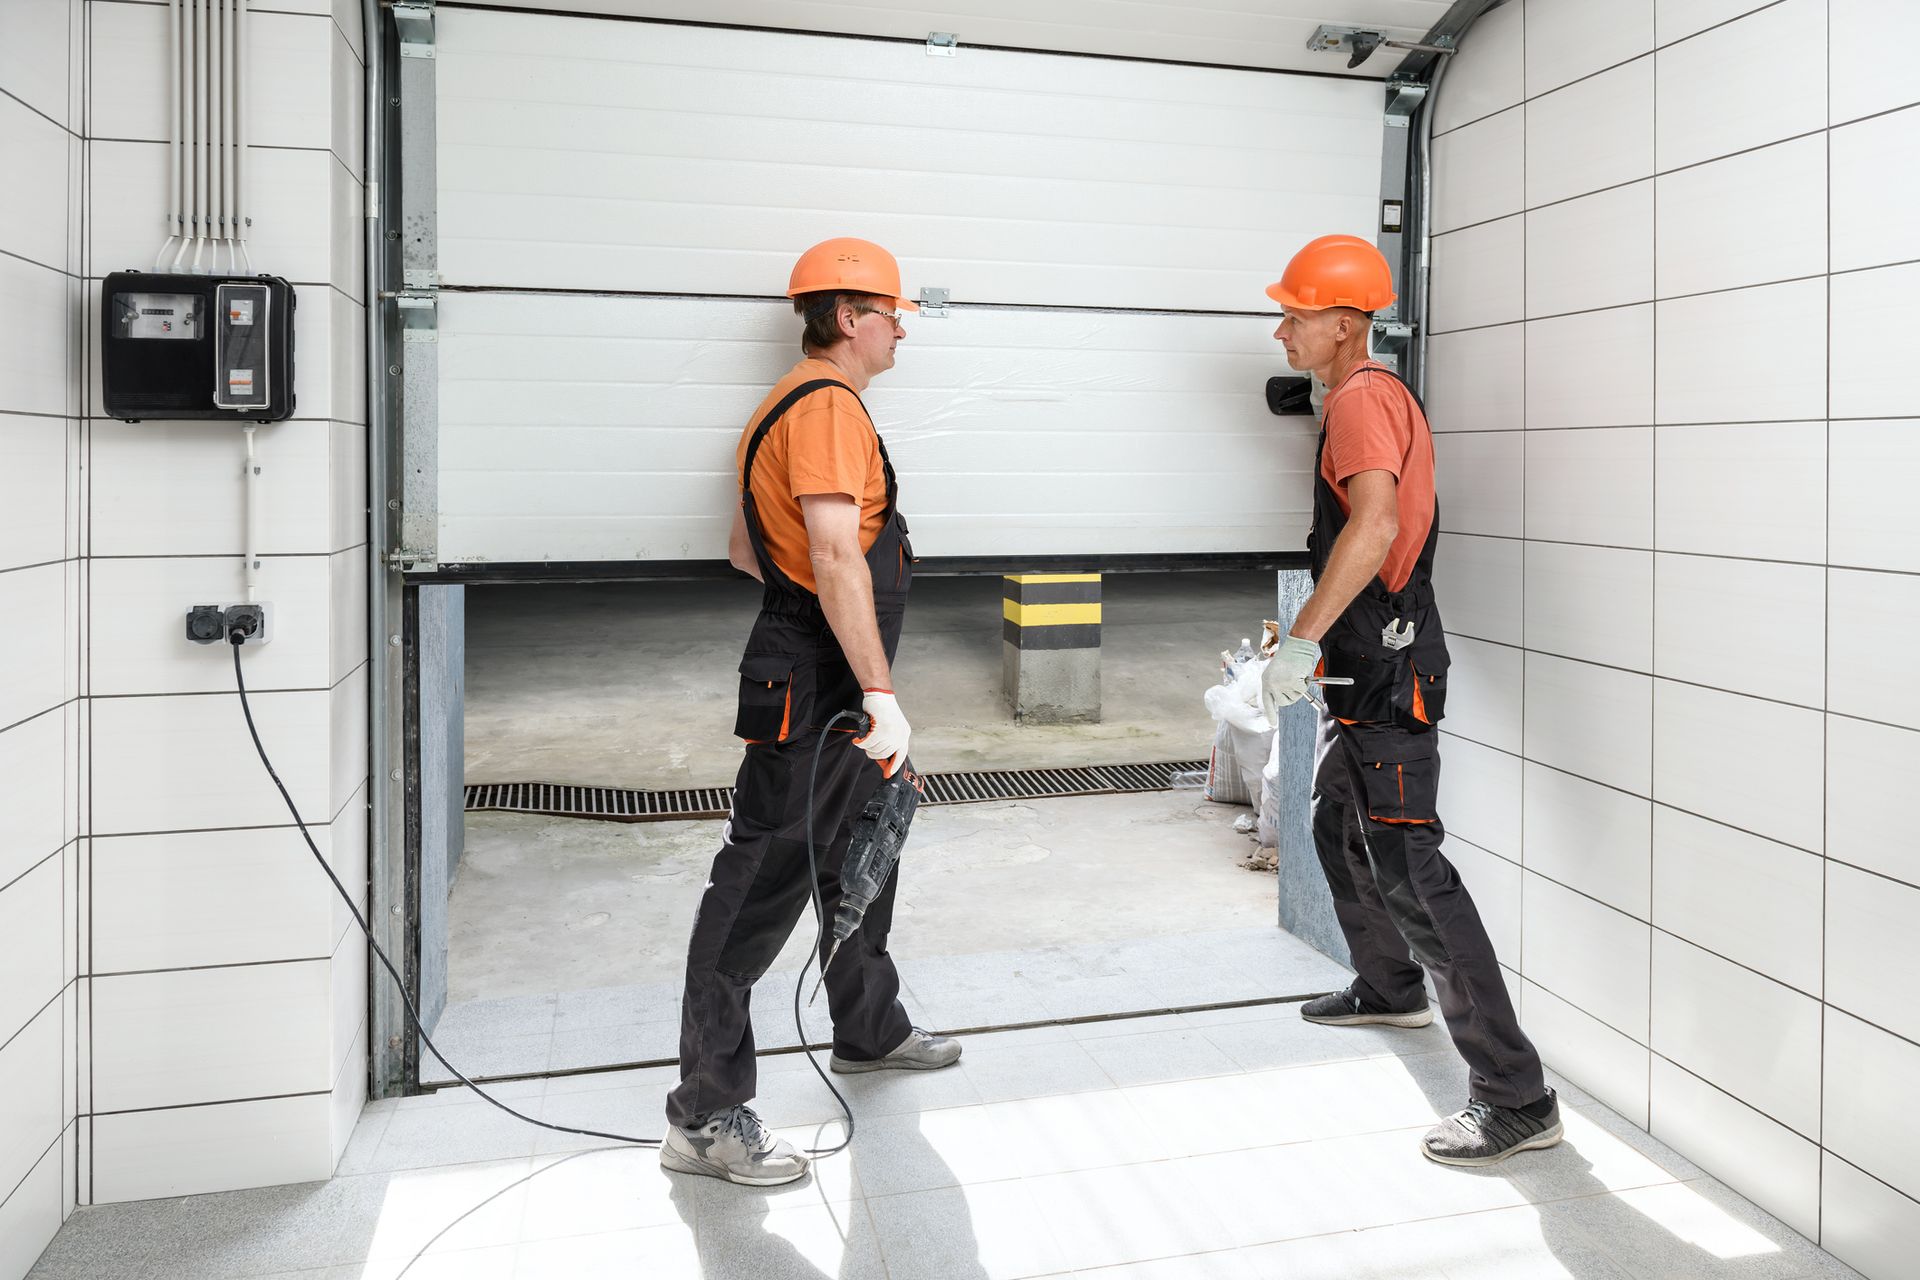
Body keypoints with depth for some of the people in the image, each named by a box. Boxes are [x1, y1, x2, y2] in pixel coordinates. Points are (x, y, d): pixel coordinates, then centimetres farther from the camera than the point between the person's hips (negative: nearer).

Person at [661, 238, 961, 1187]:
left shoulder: (791, 406, 18)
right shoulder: (829, 406, -16)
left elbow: (743, 546, 24)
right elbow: (835, 557, -28)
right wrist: (882, 696, -30)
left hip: (834, 690, 11)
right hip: (810, 690, -11)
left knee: (863, 853, 22)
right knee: (759, 887, -7)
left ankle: (871, 1030, 41)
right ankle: (705, 1118, 0)